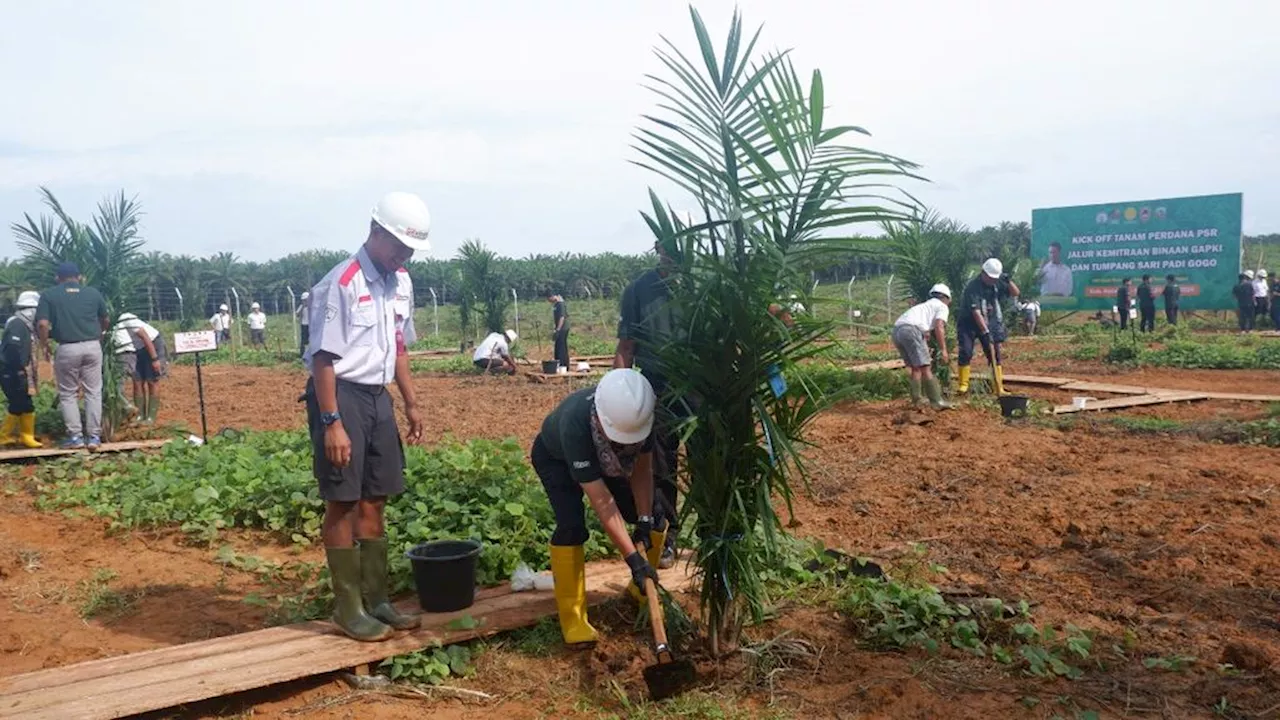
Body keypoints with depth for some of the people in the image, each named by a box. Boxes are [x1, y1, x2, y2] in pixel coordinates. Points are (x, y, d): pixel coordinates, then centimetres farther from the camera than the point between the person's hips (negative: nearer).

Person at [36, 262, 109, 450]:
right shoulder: (93, 292, 9)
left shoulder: (49, 295, 2)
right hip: (93, 346, 2)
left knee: (68, 394, 11)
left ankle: (75, 436, 8)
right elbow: (106, 321, 18)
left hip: (67, 349, -2)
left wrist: (44, 345, 7)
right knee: (93, 392, 8)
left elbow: (43, 324, -9)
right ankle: (94, 436, 7)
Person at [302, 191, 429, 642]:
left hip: (377, 396, 8)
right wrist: (332, 422, -20)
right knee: (342, 503, 0)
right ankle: (348, 608, 10)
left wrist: (411, 403, 18)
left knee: (375, 500, 12)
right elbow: (324, 357, -17)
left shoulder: (401, 282, 8)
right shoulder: (342, 283, -16)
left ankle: (376, 599, 23)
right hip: (342, 396, -8)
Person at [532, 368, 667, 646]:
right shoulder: (574, 423, -47)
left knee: (654, 510, -4)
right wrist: (633, 558, -44)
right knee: (571, 526, -26)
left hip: (605, 458, 5)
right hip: (556, 458, -5)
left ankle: (642, 589, 18)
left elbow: (642, 468, -16)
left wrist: (644, 520, -23)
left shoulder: (641, 414, -34)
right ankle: (572, 617, -14)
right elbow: (601, 501, -44)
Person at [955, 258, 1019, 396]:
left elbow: (1016, 293, 2)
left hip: (990, 323, 5)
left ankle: (999, 388, 2)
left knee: (995, 353, -1)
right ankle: (963, 385, -1)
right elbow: (976, 312, -30)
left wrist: (1008, 280, -16)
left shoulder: (997, 283, -3)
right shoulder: (973, 287, -23)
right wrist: (985, 332, -35)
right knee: (966, 352, -13)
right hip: (969, 324, -5)